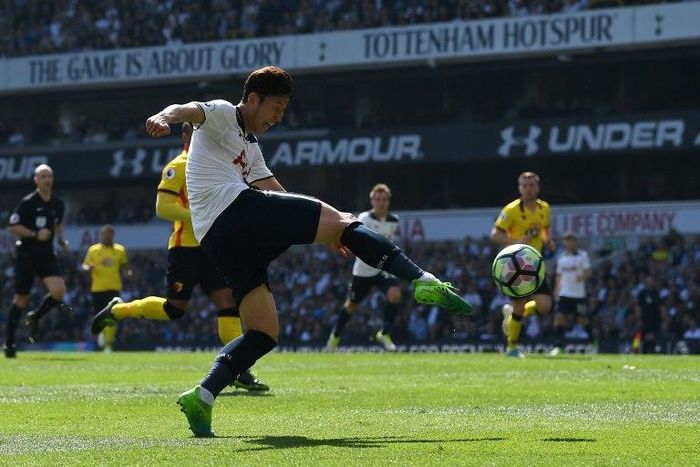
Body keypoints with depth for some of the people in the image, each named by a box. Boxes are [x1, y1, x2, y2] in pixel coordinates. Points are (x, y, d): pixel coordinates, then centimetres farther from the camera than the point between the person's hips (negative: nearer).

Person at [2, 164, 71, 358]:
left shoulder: (58, 204, 6)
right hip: (26, 255, -4)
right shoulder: (28, 202, -10)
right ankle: (9, 342, 15)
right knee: (21, 298, 1)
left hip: (47, 255, 4)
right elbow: (12, 227, -10)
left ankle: (35, 317, 12)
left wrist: (61, 240, 8)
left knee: (59, 291, -17)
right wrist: (35, 234, -20)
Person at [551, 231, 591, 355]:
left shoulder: (582, 255, 0)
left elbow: (588, 272, -6)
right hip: (564, 294, 4)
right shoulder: (562, 257, 13)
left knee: (582, 320, 1)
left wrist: (582, 276, -26)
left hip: (578, 294, -4)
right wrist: (557, 290, 10)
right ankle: (558, 346, -10)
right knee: (559, 317, -9)